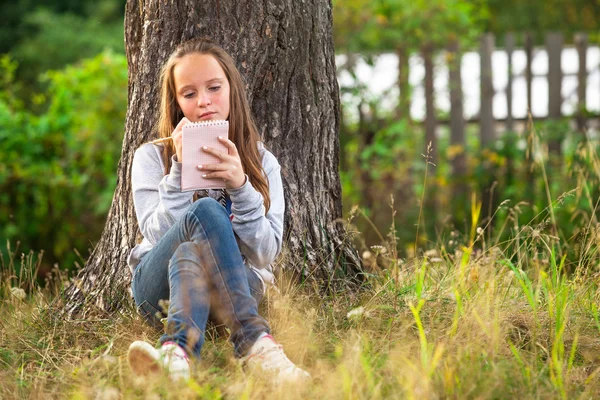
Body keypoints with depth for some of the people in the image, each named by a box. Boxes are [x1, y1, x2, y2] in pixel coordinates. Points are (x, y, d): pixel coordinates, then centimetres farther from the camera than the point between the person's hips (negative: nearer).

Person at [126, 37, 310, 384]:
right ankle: (255, 342, -47)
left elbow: (266, 253, -4)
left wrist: (241, 186, -18)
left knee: (189, 254, -35)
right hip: (159, 286, 0)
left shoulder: (262, 162, 8)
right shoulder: (151, 157, 6)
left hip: (236, 286, 1)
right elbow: (158, 235, -8)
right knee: (205, 211, -32)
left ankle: (178, 347, -60)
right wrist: (181, 169, -15)